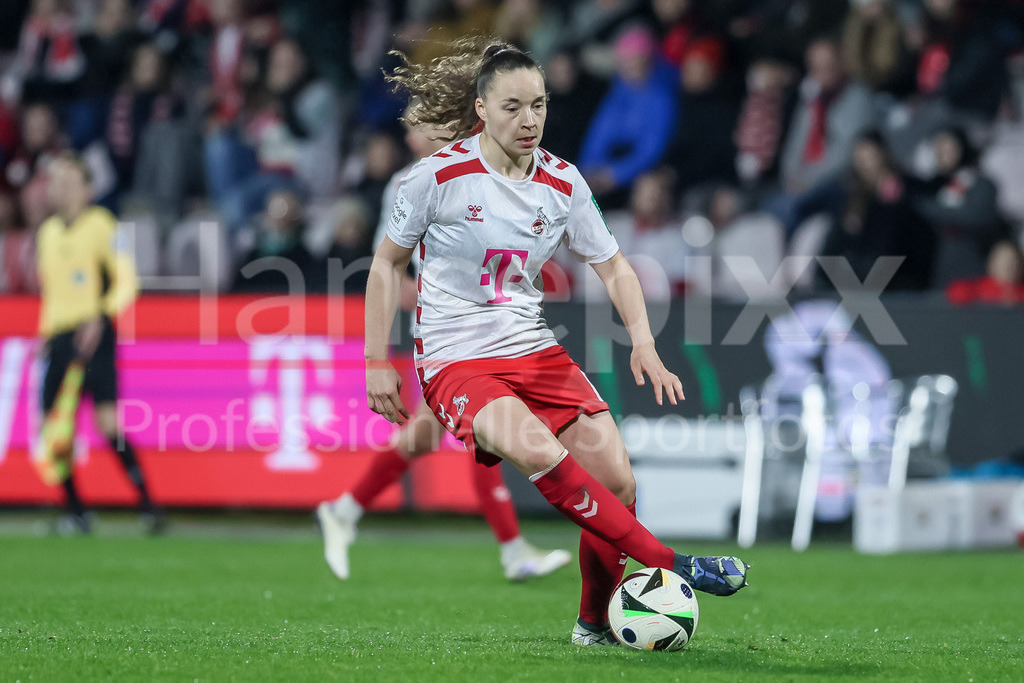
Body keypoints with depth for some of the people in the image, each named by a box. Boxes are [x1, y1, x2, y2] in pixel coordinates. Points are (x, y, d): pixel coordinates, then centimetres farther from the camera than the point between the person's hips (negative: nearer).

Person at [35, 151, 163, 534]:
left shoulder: (101, 225, -3)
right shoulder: (48, 232, 17)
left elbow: (127, 281, -7)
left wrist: (100, 318, -19)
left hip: (92, 335, -6)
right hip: (58, 337, 6)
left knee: (107, 421, -17)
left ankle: (148, 505, -11)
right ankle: (76, 513, 11)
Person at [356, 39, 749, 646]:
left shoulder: (562, 182, 2)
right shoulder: (440, 175, -9)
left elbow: (612, 265, 11)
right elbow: (389, 262, 2)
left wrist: (644, 342, -4)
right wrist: (378, 363, 0)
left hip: (534, 349, 5)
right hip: (456, 361, -5)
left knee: (617, 478, -12)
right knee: (536, 449, -34)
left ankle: (596, 625, 10)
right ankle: (671, 566, -32)